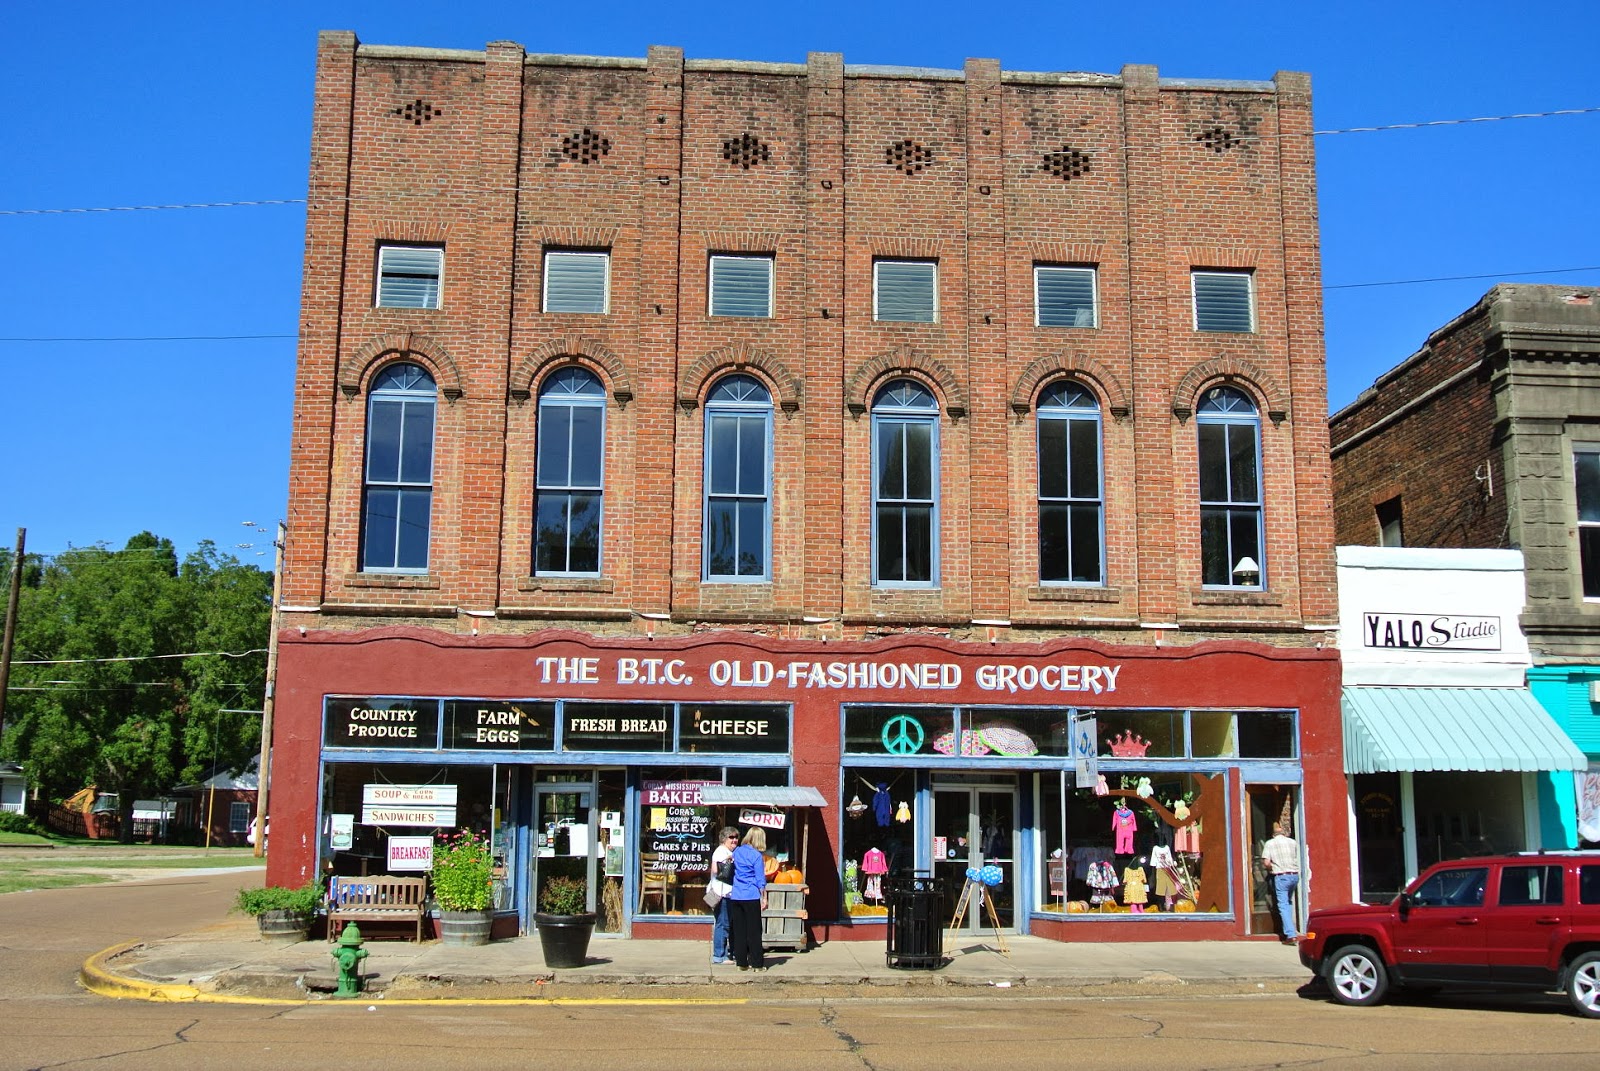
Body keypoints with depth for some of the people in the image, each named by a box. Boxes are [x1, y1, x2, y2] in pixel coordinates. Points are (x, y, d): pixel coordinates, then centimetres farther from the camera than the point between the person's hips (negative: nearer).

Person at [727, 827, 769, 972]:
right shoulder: (757, 855, -9)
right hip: (751, 896, -5)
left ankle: (741, 962, 10)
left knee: (739, 931, 9)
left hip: (735, 896, 5)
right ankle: (757, 964, 3)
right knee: (754, 931, 1)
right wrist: (764, 898, -3)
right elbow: (760, 879, -8)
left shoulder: (737, 851, 7)